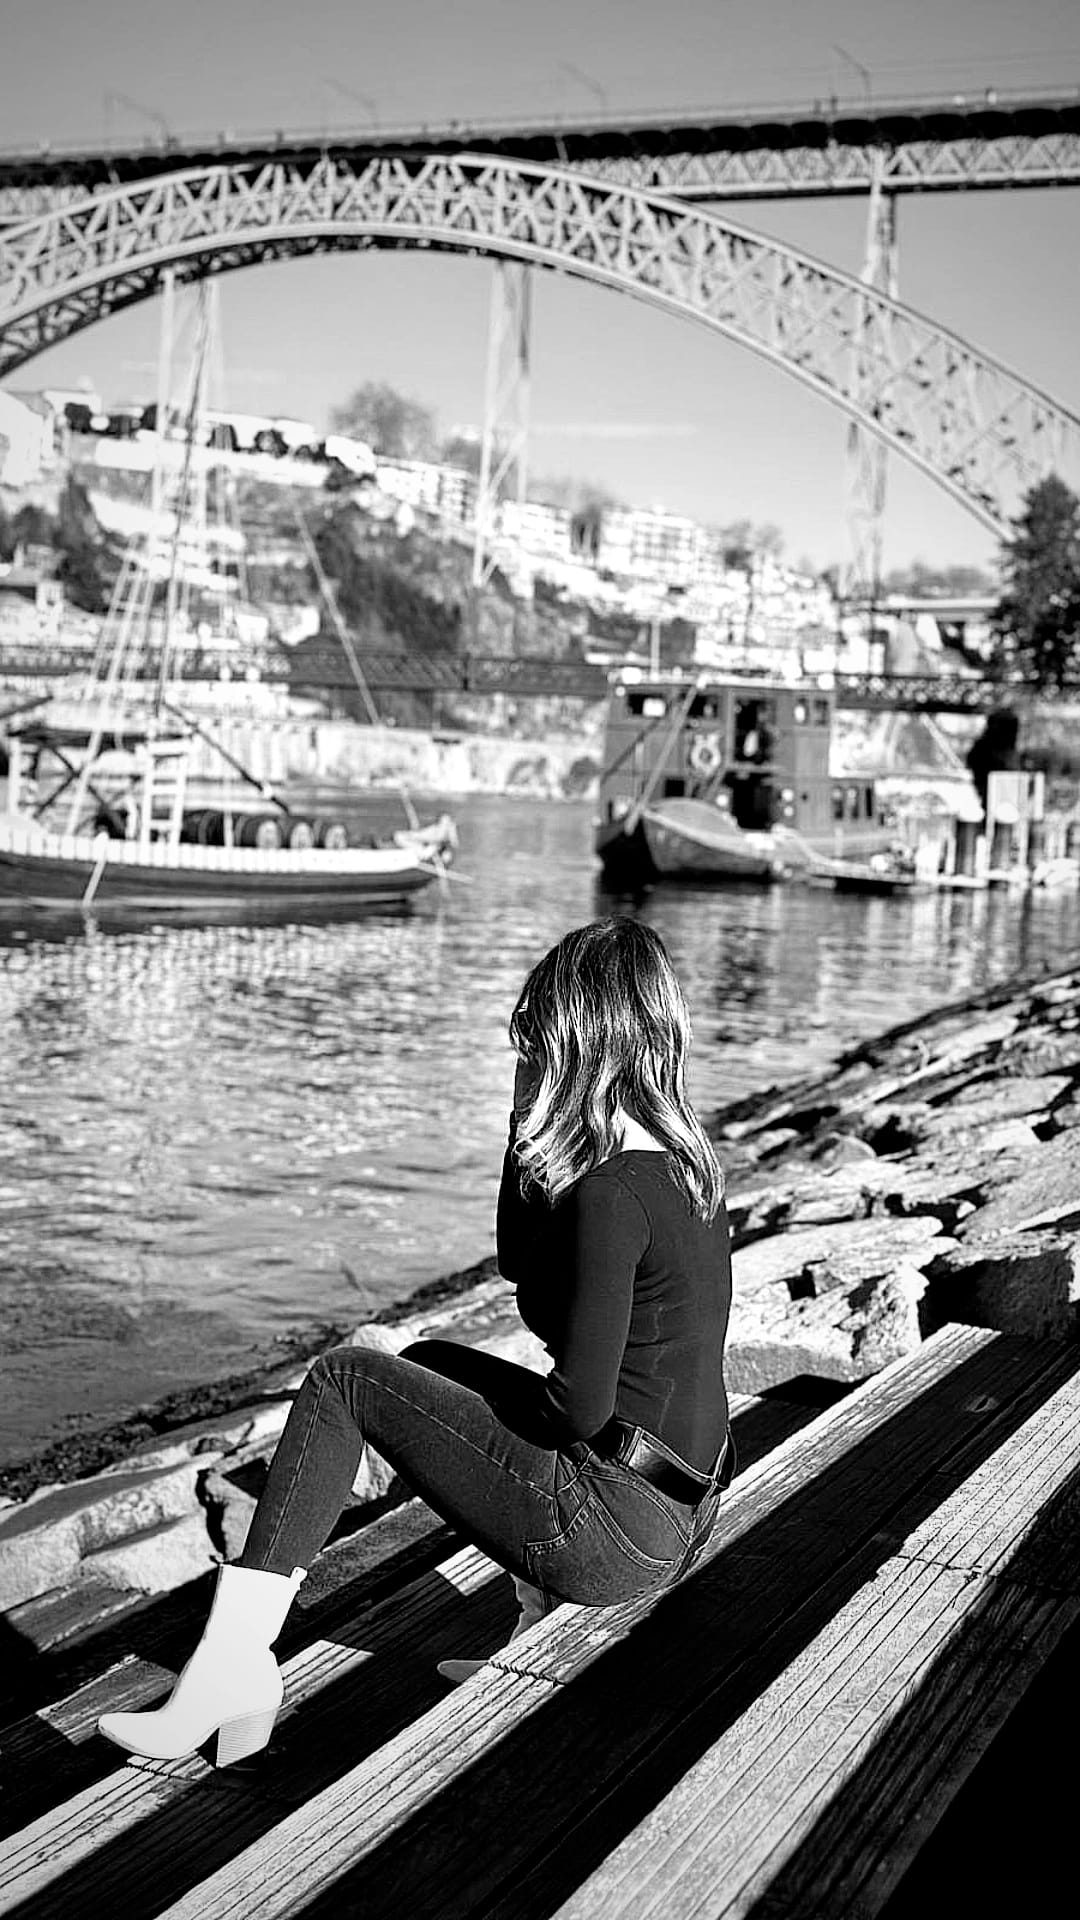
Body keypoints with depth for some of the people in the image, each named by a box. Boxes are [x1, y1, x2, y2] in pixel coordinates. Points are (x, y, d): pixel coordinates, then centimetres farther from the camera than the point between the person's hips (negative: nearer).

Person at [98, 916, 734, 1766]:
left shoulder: (608, 1194, -22)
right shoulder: (684, 1158, 6)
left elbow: (582, 1406, -23)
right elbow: (520, 1266, 16)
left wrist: (508, 1403, -1)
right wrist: (531, 1122, 3)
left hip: (613, 1528, -9)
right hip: (681, 1519, 9)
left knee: (345, 1380, -2)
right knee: (435, 1360, 26)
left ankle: (232, 1665, -5)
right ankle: (541, 1617, 24)